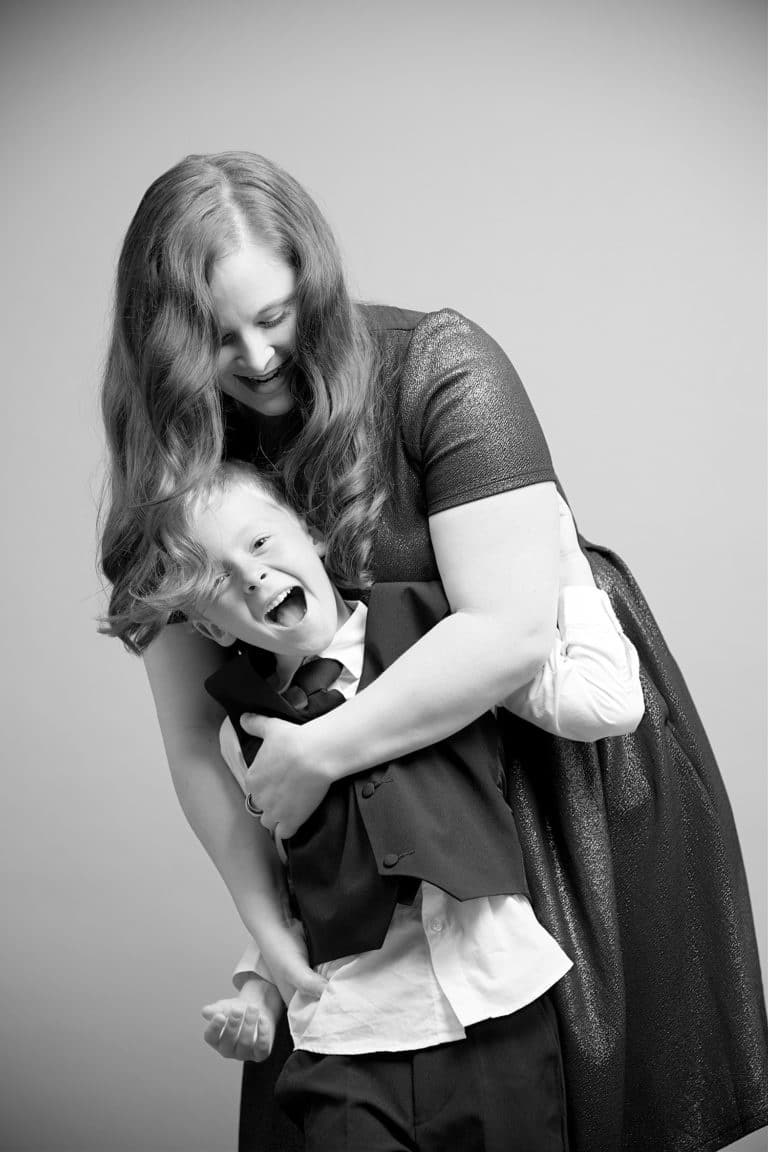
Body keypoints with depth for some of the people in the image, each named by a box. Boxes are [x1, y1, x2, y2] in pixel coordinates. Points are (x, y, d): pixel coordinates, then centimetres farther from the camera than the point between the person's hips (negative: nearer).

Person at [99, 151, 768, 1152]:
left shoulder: (440, 370, -22)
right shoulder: (177, 464, -8)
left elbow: (513, 631, -29)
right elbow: (194, 730, -7)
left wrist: (319, 751, -25)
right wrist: (262, 913, -14)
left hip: (567, 743, -3)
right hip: (381, 801, 4)